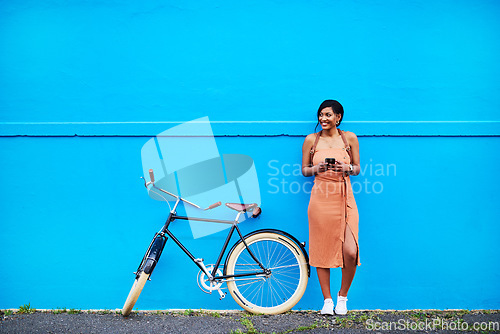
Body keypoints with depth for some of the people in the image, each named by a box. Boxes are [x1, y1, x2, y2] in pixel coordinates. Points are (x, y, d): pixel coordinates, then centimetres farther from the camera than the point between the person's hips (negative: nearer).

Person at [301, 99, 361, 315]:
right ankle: (327, 300, 19)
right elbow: (304, 170, 11)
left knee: (350, 251, -10)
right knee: (322, 250, 3)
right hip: (320, 199, 0)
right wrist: (318, 168, -9)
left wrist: (346, 168, -10)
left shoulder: (349, 138, 7)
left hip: (344, 199, 0)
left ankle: (342, 297, 14)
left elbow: (357, 169, 12)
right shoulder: (311, 139, 7)